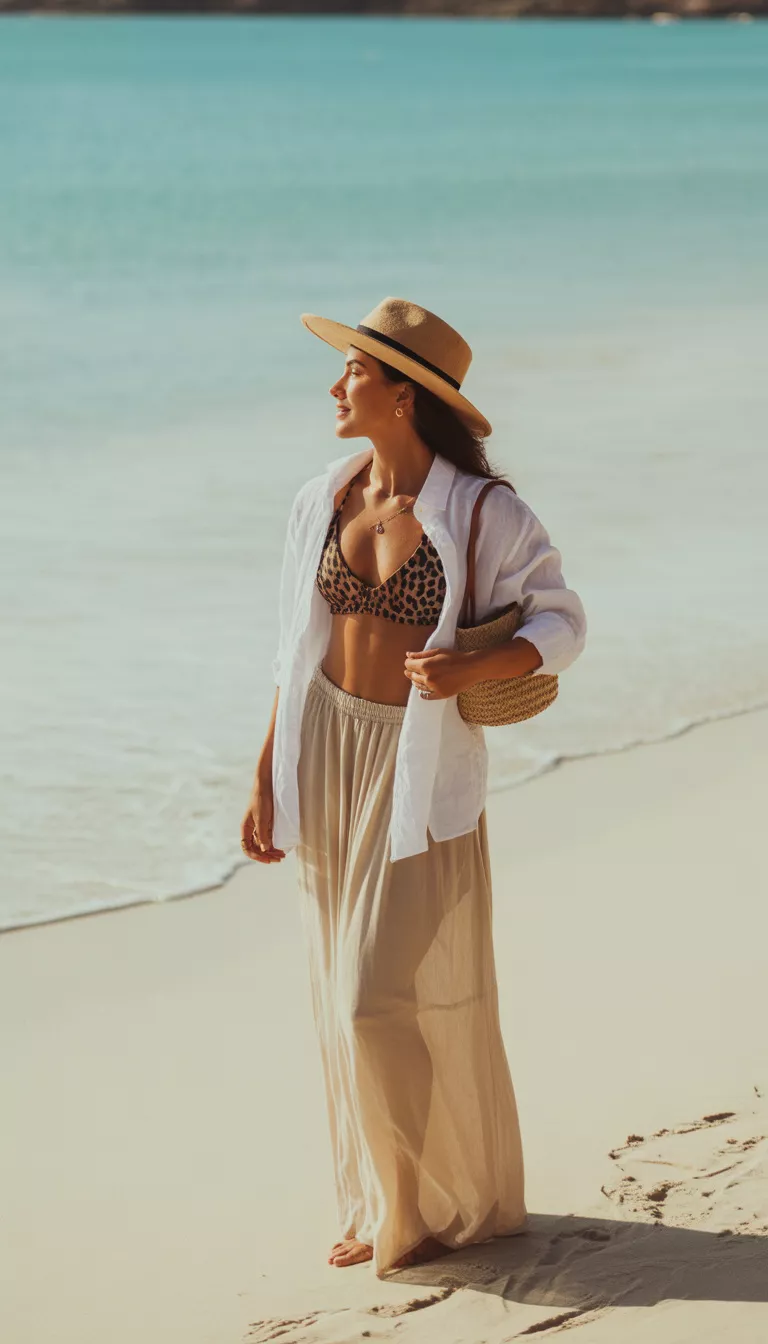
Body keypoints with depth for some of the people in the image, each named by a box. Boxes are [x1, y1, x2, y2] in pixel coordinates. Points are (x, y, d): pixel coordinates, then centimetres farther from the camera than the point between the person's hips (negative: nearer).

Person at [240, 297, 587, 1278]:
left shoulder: (483, 513, -13)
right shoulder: (321, 502, 2)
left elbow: (560, 624, -7)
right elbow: (299, 645, 9)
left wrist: (470, 669, -26)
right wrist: (267, 778, 8)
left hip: (421, 768, -5)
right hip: (326, 750, 5)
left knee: (399, 998, -4)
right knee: (352, 992, 10)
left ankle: (454, 1203, 17)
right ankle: (383, 1205, 24)